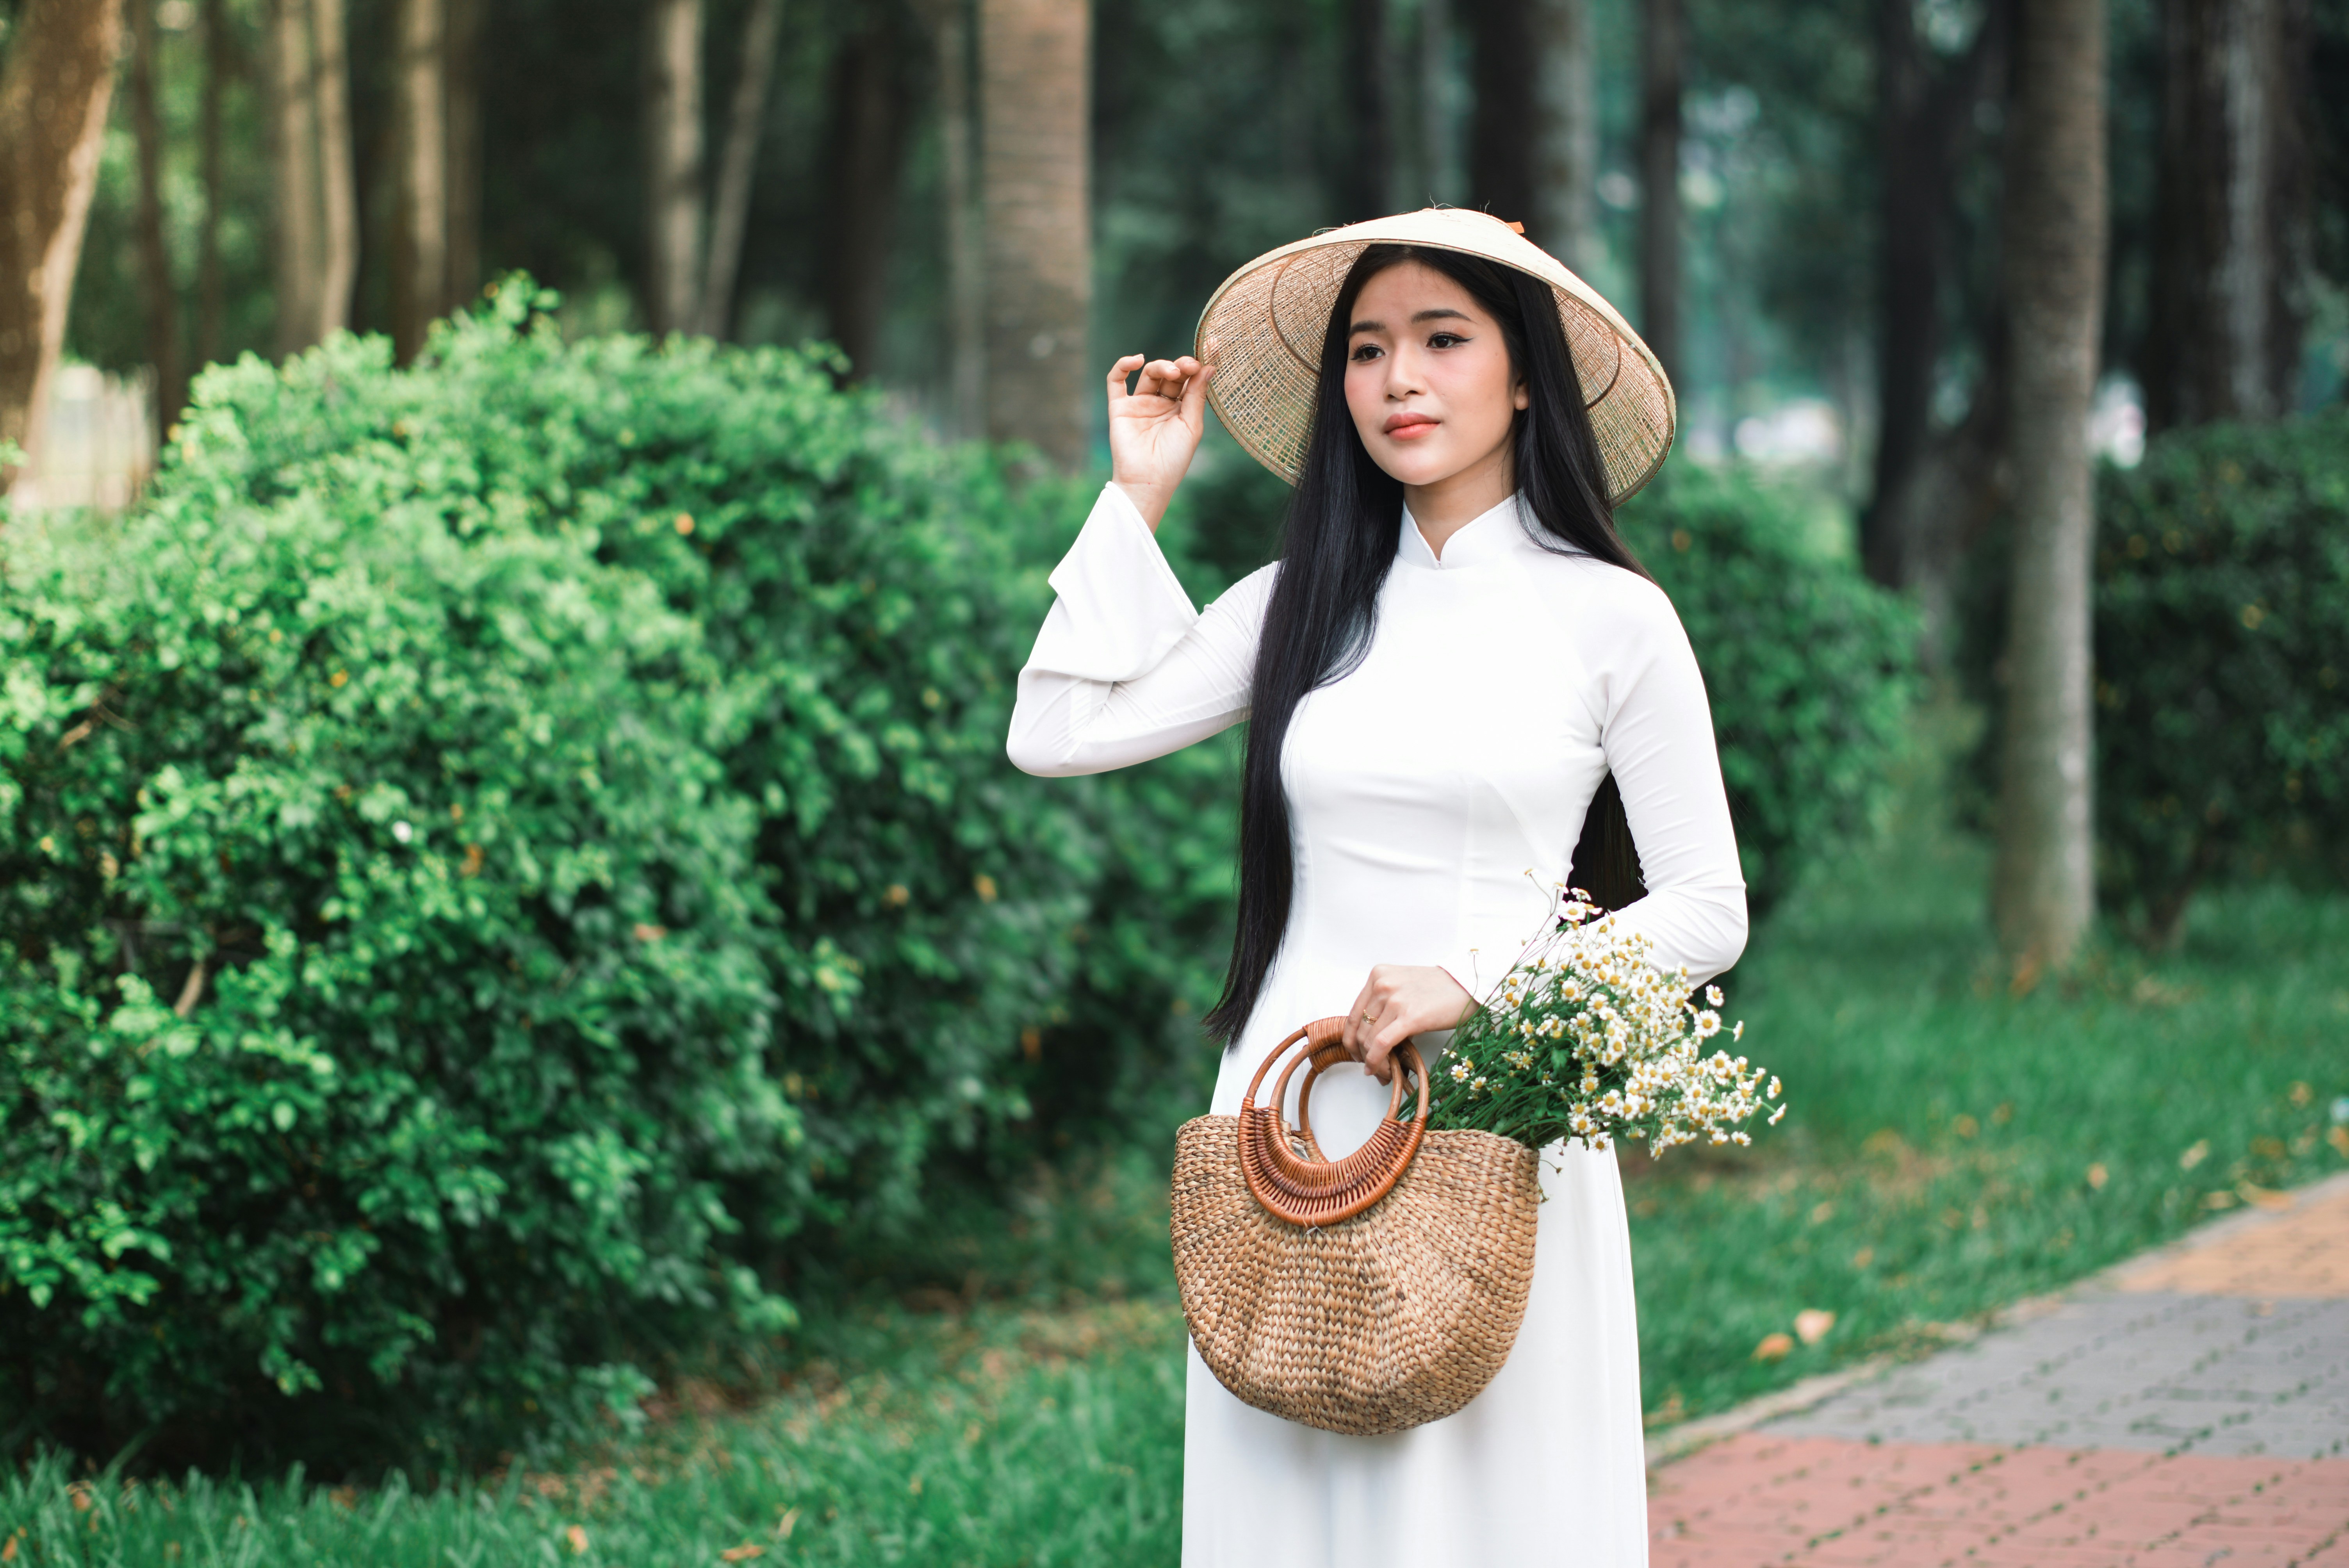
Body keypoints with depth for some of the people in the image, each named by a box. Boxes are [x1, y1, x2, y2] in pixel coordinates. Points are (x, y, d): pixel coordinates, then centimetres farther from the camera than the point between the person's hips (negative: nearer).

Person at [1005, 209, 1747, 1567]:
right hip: (1294, 1122, 3)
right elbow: (1058, 733, 4)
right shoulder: (1306, 603, 10)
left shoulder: (1611, 619, -1)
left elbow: (1707, 913, -1)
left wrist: (1475, 981, -12)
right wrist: (1141, 493, 6)